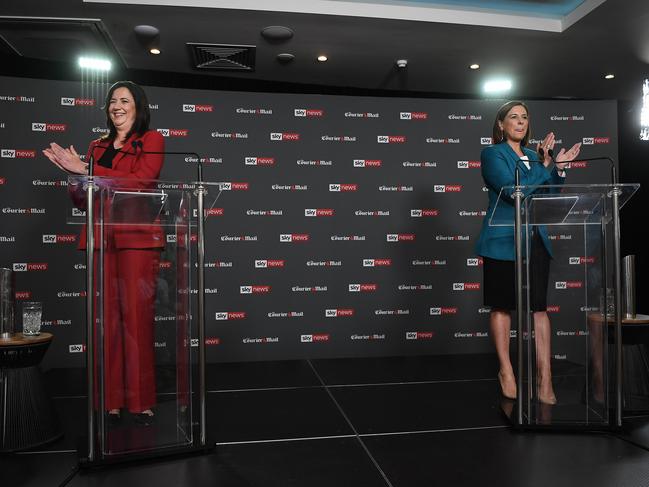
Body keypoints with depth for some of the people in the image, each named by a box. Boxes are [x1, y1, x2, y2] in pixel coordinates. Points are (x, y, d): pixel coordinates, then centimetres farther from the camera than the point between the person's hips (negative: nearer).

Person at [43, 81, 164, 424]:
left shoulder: (151, 140, 5)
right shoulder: (97, 147, 21)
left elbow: (139, 182, -11)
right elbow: (82, 201, 20)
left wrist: (85, 169, -9)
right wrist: (73, 175, 1)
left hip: (137, 238, -4)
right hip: (101, 240, 5)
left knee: (137, 317, -5)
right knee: (107, 318, 2)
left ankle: (141, 401, 4)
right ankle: (111, 401, 9)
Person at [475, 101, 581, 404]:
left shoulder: (533, 155, 17)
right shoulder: (492, 154, -1)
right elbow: (513, 190, -15)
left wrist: (558, 168, 3)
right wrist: (545, 165, -14)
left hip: (535, 241, 5)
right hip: (503, 241, -5)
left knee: (539, 308, 0)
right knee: (502, 307, 4)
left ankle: (544, 379, 4)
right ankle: (506, 372, 18)